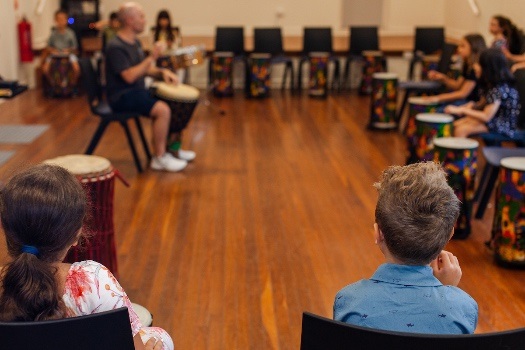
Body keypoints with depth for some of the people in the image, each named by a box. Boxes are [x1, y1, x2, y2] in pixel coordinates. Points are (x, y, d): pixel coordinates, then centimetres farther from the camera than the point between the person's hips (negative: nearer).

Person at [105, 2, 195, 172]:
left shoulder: (135, 42, 12)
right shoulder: (116, 47, -17)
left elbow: (145, 70, 18)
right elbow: (129, 76, -25)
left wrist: (162, 72, -2)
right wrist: (151, 58, -22)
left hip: (137, 91, 10)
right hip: (122, 96, -10)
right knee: (163, 110, -27)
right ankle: (160, 158, -16)